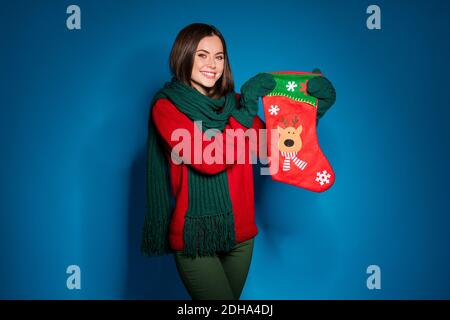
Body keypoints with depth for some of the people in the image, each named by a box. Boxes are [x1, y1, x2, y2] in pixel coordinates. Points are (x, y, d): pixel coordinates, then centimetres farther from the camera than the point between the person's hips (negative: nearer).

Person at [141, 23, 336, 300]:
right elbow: (210, 159, -20)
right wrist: (247, 108, -18)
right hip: (195, 235, -5)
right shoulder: (166, 106, -8)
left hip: (240, 231, 6)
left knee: (233, 296, 20)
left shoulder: (233, 101, 7)